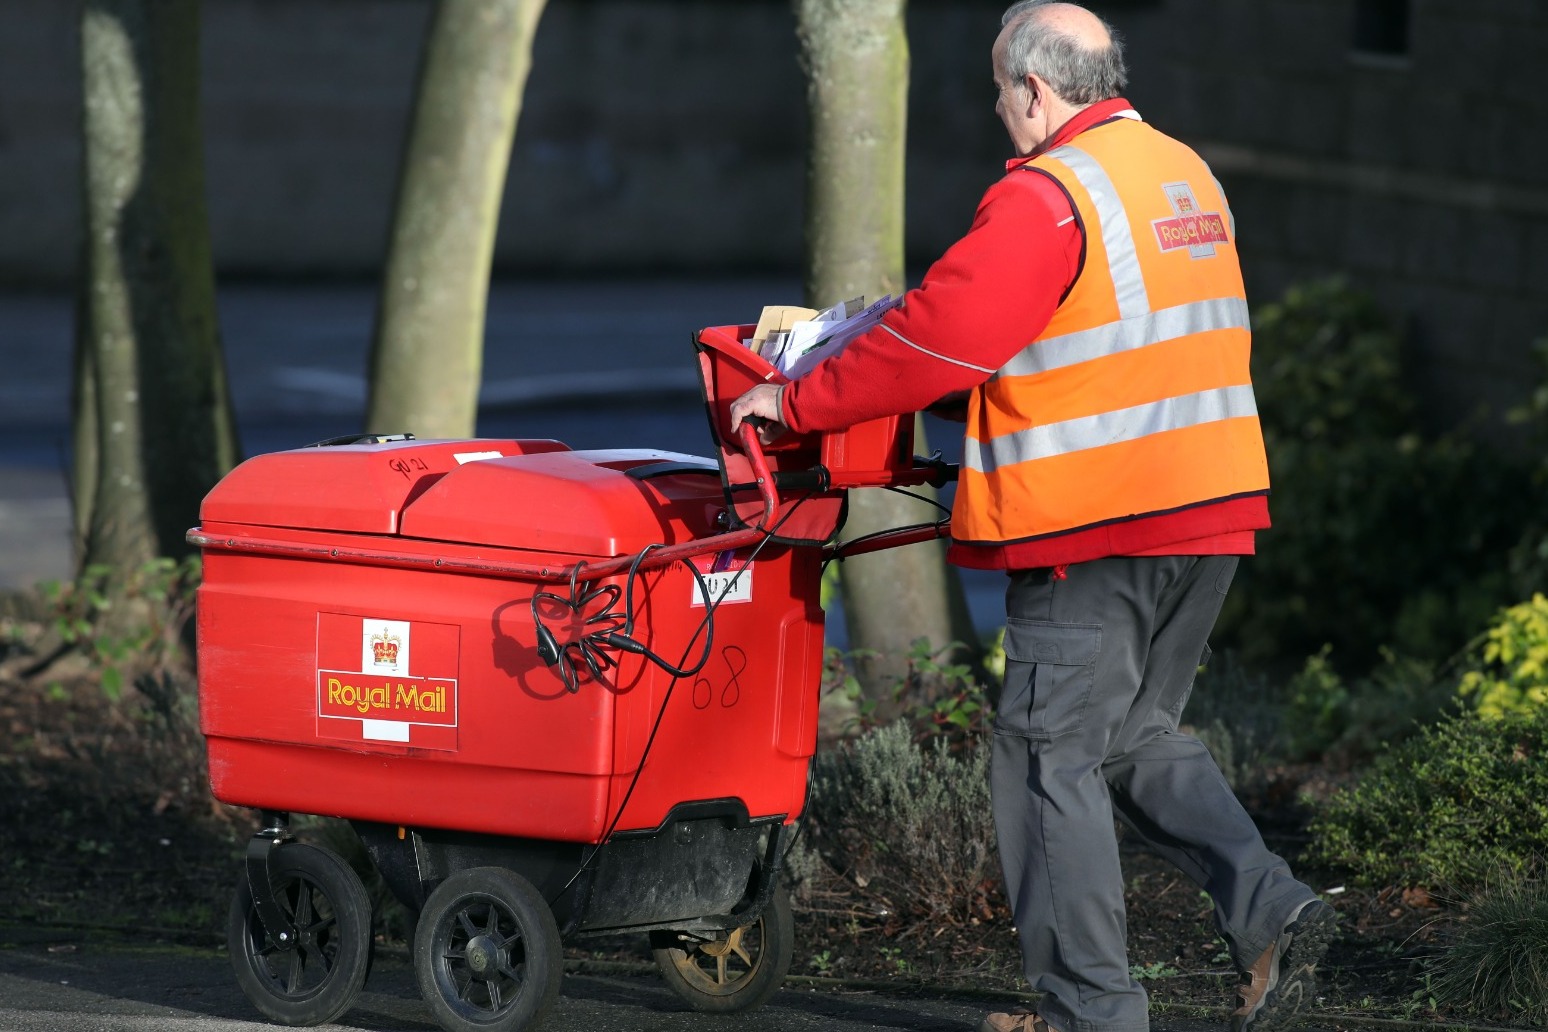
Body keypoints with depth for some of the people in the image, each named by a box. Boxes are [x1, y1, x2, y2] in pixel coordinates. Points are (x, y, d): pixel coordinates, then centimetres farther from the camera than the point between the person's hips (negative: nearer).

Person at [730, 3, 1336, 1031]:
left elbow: (933, 343, -16)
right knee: (1136, 736, 20)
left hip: (1097, 524, -9)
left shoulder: (1047, 196, -14)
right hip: (1210, 507, 9)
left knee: (1050, 753, 1)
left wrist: (796, 400, -5)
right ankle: (1270, 908, 5)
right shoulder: (1185, 174, 14)